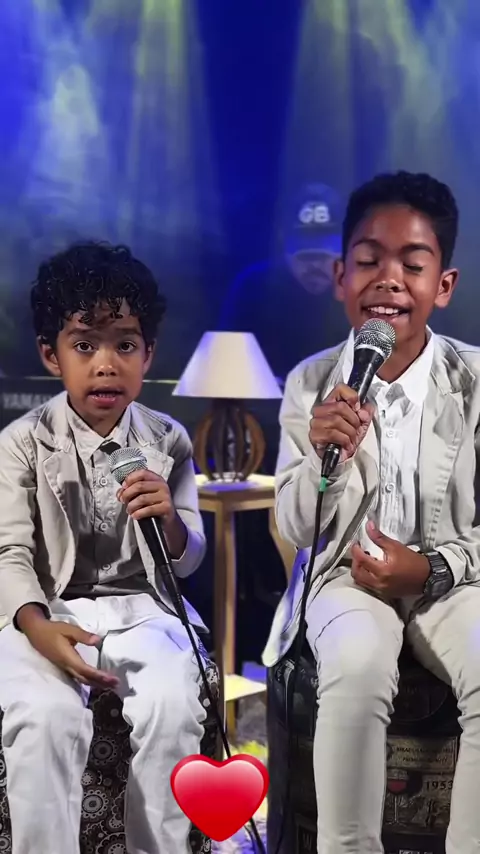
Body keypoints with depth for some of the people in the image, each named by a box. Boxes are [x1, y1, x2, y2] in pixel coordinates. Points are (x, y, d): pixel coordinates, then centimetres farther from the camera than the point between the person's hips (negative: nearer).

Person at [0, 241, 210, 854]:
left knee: (173, 707, -26)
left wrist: (169, 520, -18)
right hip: (50, 611, -1)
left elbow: (186, 561, 6)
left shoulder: (168, 442, 3)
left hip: (143, 607, 2)